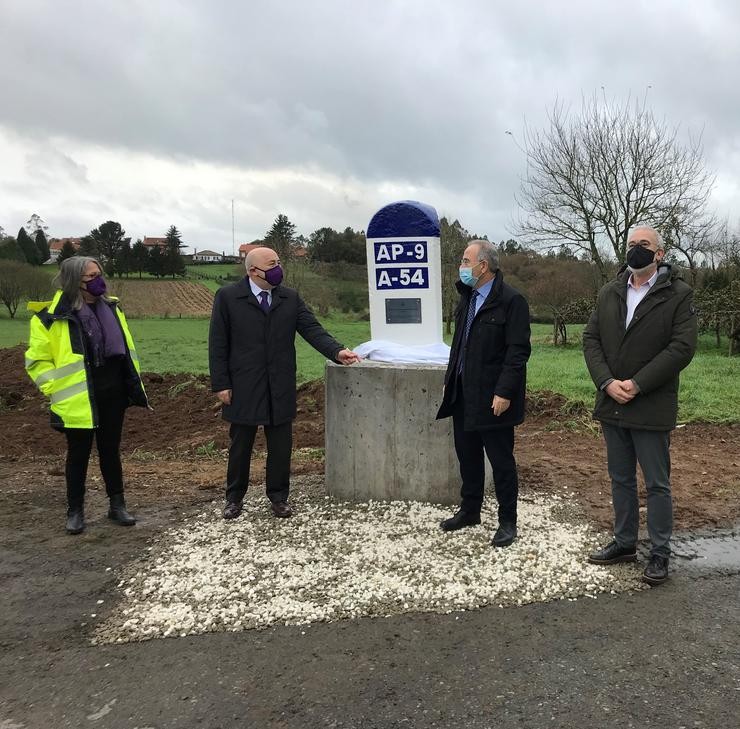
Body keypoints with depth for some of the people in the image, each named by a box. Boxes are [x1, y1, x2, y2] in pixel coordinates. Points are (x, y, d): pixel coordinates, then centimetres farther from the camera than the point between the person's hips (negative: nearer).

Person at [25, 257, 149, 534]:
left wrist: (132, 384, 12)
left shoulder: (110, 307, 6)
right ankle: (75, 510, 23)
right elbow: (37, 360, -6)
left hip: (113, 393, 5)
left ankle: (117, 505, 25)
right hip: (79, 400, -5)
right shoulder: (52, 316, -12)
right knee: (78, 454, 8)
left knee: (110, 450, 14)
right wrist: (57, 389, -11)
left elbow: (126, 347, 15)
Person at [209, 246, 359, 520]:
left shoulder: (290, 298, 5)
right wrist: (221, 384, -8)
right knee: (240, 446, 10)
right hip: (243, 388, -2)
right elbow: (218, 344, -4)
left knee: (281, 446, 9)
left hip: (280, 388, 3)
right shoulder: (228, 297, -4)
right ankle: (234, 498, 27)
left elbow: (312, 329, -2)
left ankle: (279, 496, 25)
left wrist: (337, 351, -19)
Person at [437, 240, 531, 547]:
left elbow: (518, 351, -17)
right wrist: (450, 379, 14)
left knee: (501, 461, 4)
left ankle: (508, 521, 19)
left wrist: (504, 392, -21)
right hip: (463, 395, 8)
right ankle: (469, 510, 33)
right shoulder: (468, 298, 12)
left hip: (492, 397, -8)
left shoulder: (511, 301, -13)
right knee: (467, 455, 17)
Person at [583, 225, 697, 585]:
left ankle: (660, 553, 21)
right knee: (620, 479, 16)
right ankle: (624, 543, 31)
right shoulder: (609, 293, 9)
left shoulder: (678, 295, -6)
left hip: (652, 409, -5)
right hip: (611, 404, 5)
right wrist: (608, 383, -11)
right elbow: (591, 339, 4)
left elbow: (682, 347, -14)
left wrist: (637, 385, -18)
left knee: (657, 484, 6)